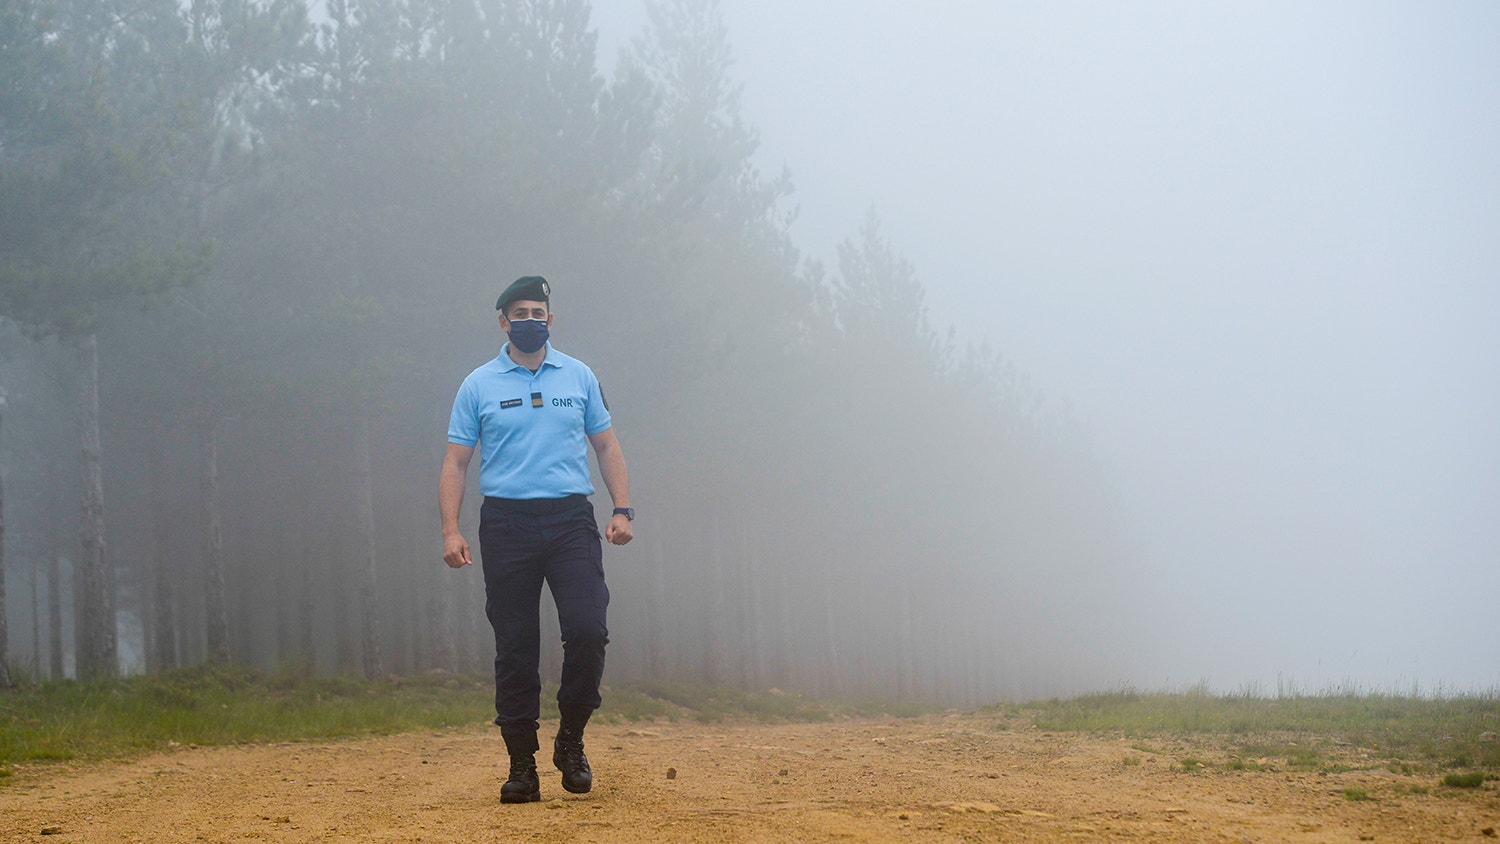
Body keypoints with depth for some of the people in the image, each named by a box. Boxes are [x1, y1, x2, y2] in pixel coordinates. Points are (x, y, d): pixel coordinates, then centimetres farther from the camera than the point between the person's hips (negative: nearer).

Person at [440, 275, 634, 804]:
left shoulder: (579, 377, 12)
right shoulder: (479, 385, 7)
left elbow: (606, 446, 16)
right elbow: (456, 463, 5)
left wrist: (622, 509, 3)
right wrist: (451, 530, -7)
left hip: (571, 521, 1)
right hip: (507, 523, -1)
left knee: (588, 629, -14)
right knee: (515, 648, 0)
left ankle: (571, 740, 5)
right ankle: (522, 764, 6)